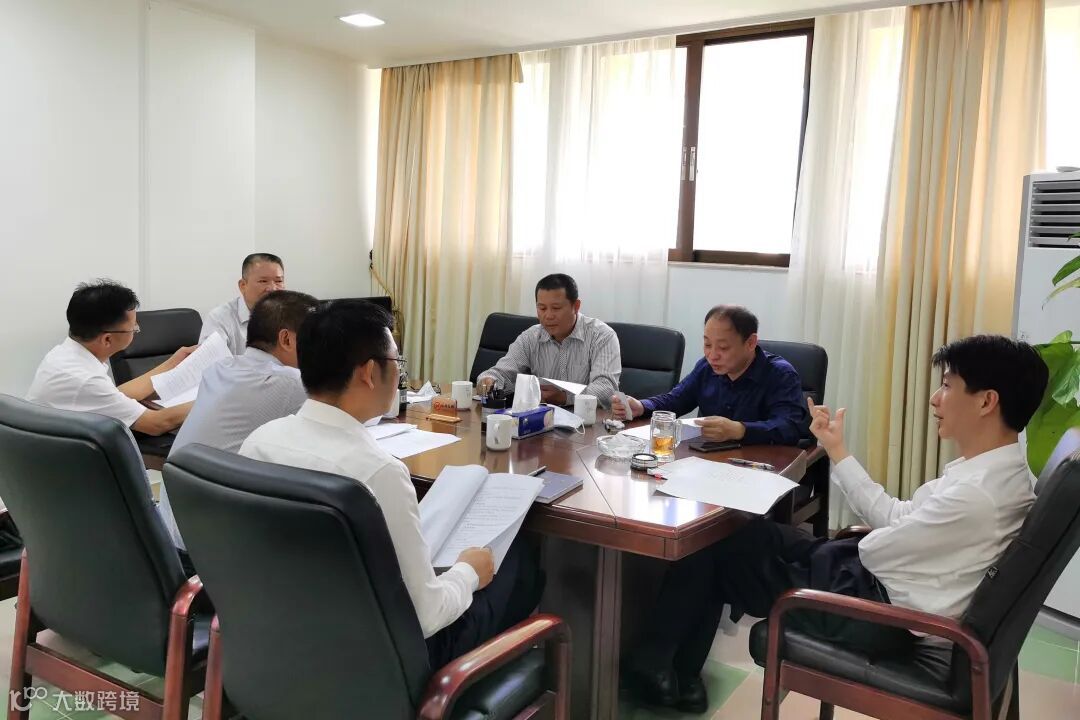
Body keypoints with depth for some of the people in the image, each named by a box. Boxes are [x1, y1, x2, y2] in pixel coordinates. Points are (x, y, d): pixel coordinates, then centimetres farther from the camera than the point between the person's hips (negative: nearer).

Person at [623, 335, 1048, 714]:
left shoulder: (976, 493, -27)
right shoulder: (996, 470, 4)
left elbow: (876, 551, -18)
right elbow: (894, 520, 8)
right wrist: (837, 450, 10)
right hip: (870, 578, 10)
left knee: (711, 545, -1)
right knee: (746, 531, 10)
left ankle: (654, 661, 21)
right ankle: (679, 674, 17)